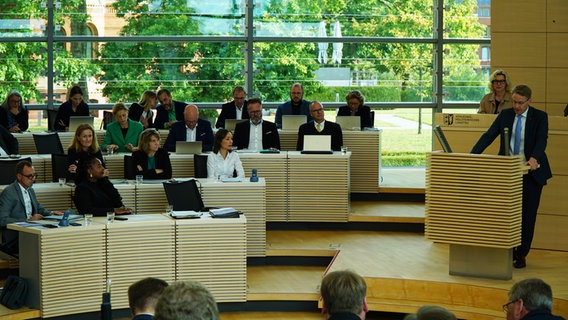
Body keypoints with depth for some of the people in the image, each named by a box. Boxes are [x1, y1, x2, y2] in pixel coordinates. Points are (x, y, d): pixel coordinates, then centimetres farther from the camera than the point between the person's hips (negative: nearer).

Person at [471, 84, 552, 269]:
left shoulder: (540, 117, -6)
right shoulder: (505, 115, 3)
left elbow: (541, 140, -20)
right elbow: (489, 135, -2)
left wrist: (534, 158, -40)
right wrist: (472, 155, -17)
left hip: (531, 172, -2)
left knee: (527, 215, 2)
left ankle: (521, 255, 11)